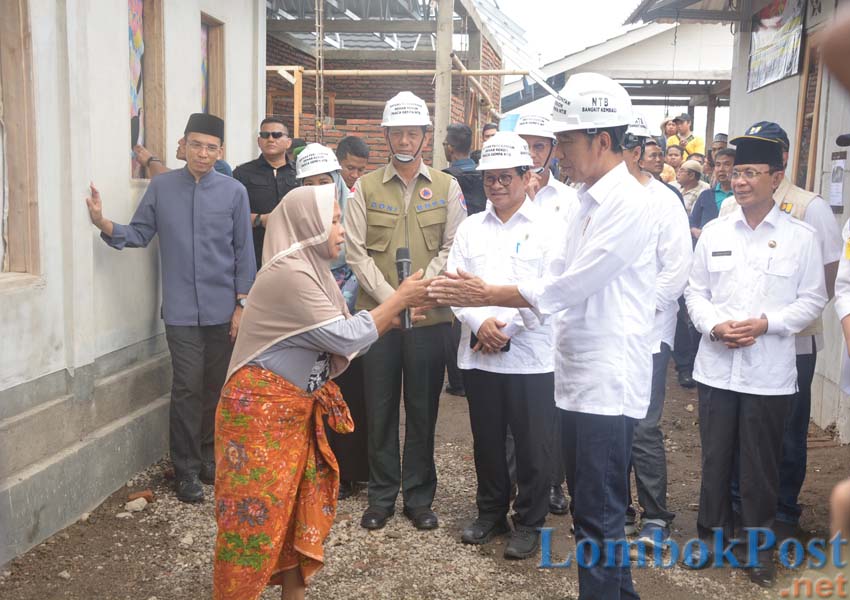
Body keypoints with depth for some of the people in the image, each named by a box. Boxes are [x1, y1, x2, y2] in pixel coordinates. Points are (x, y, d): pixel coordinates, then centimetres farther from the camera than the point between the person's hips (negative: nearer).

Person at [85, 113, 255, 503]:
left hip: (223, 309, 1)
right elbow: (140, 234, 4)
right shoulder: (161, 187, 3)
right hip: (181, 309, 0)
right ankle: (186, 469, 11)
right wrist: (105, 225, -15)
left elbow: (244, 252, 2)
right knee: (187, 388, -2)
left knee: (217, 386, 10)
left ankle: (209, 457, 27)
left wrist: (242, 304, -1)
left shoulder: (234, 192, 0)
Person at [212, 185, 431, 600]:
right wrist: (399, 298, -12)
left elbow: (341, 338, 11)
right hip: (261, 410, -10)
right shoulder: (289, 273, -22)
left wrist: (396, 316, 2)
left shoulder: (311, 270, 9)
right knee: (257, 515, -1)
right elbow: (346, 338, -21)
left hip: (298, 409, 10)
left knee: (300, 504, 15)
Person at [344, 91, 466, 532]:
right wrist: (389, 297, -12)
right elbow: (356, 252, -1)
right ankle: (382, 495, 22)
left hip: (429, 316, 0)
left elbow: (453, 249, 0)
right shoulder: (365, 188, 4)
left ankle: (419, 497, 21)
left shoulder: (445, 187, 5)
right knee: (380, 409, 8)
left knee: (423, 410, 8)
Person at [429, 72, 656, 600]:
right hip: (580, 378, 9)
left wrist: (486, 296, -13)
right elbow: (556, 279, 13)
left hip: (607, 382, -9)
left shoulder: (627, 203, -16)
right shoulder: (592, 201, 13)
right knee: (594, 509, 18)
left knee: (599, 517, 0)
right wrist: (485, 292, 2)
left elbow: (572, 286, -20)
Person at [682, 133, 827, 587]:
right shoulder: (713, 232, 4)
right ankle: (713, 532, 31)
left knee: (761, 463, 9)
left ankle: (758, 543, 26)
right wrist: (714, 326, -12)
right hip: (716, 367, 2)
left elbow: (812, 300, -1)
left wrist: (766, 323, -15)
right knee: (715, 456, 13)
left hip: (769, 373, -2)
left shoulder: (801, 237, -2)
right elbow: (695, 292, 6)